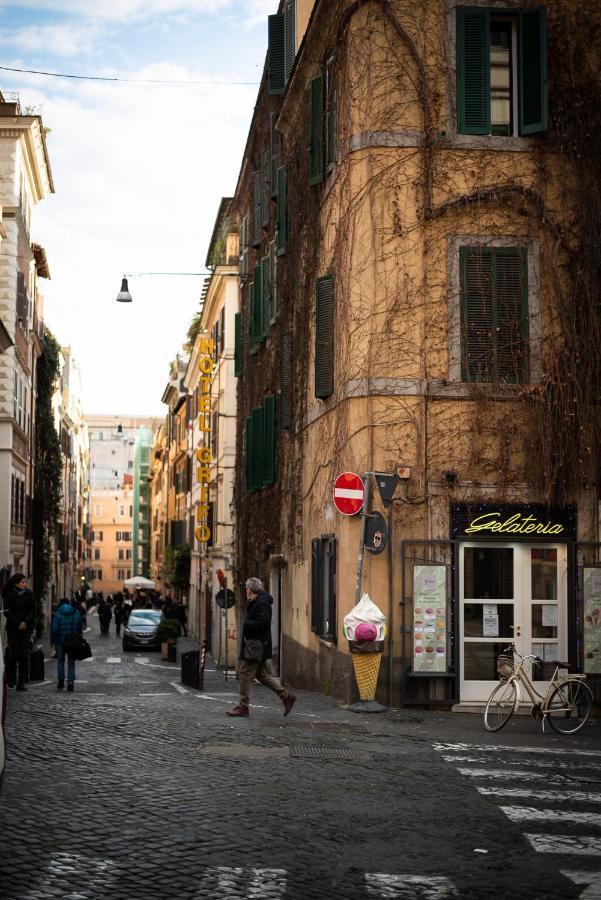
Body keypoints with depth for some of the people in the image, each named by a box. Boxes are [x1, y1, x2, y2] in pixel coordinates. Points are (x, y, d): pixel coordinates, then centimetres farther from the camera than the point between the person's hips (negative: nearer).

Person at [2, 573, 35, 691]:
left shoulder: (28, 594, 4)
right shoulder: (9, 595, -3)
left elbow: (32, 610, 4)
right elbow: (7, 612, -5)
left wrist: (25, 622, -10)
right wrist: (18, 624, -12)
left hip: (26, 627, 2)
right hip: (13, 628, -2)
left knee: (23, 654, -5)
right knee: (14, 653, -3)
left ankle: (21, 683, -4)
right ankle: (11, 680, 18)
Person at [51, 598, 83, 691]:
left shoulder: (58, 614, -6)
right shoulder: (76, 613, 4)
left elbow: (54, 628, -10)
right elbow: (80, 628, 8)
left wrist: (52, 640, -1)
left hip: (60, 640, -2)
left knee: (60, 660, 12)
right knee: (71, 662, 8)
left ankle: (61, 680, 2)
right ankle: (71, 682, 2)